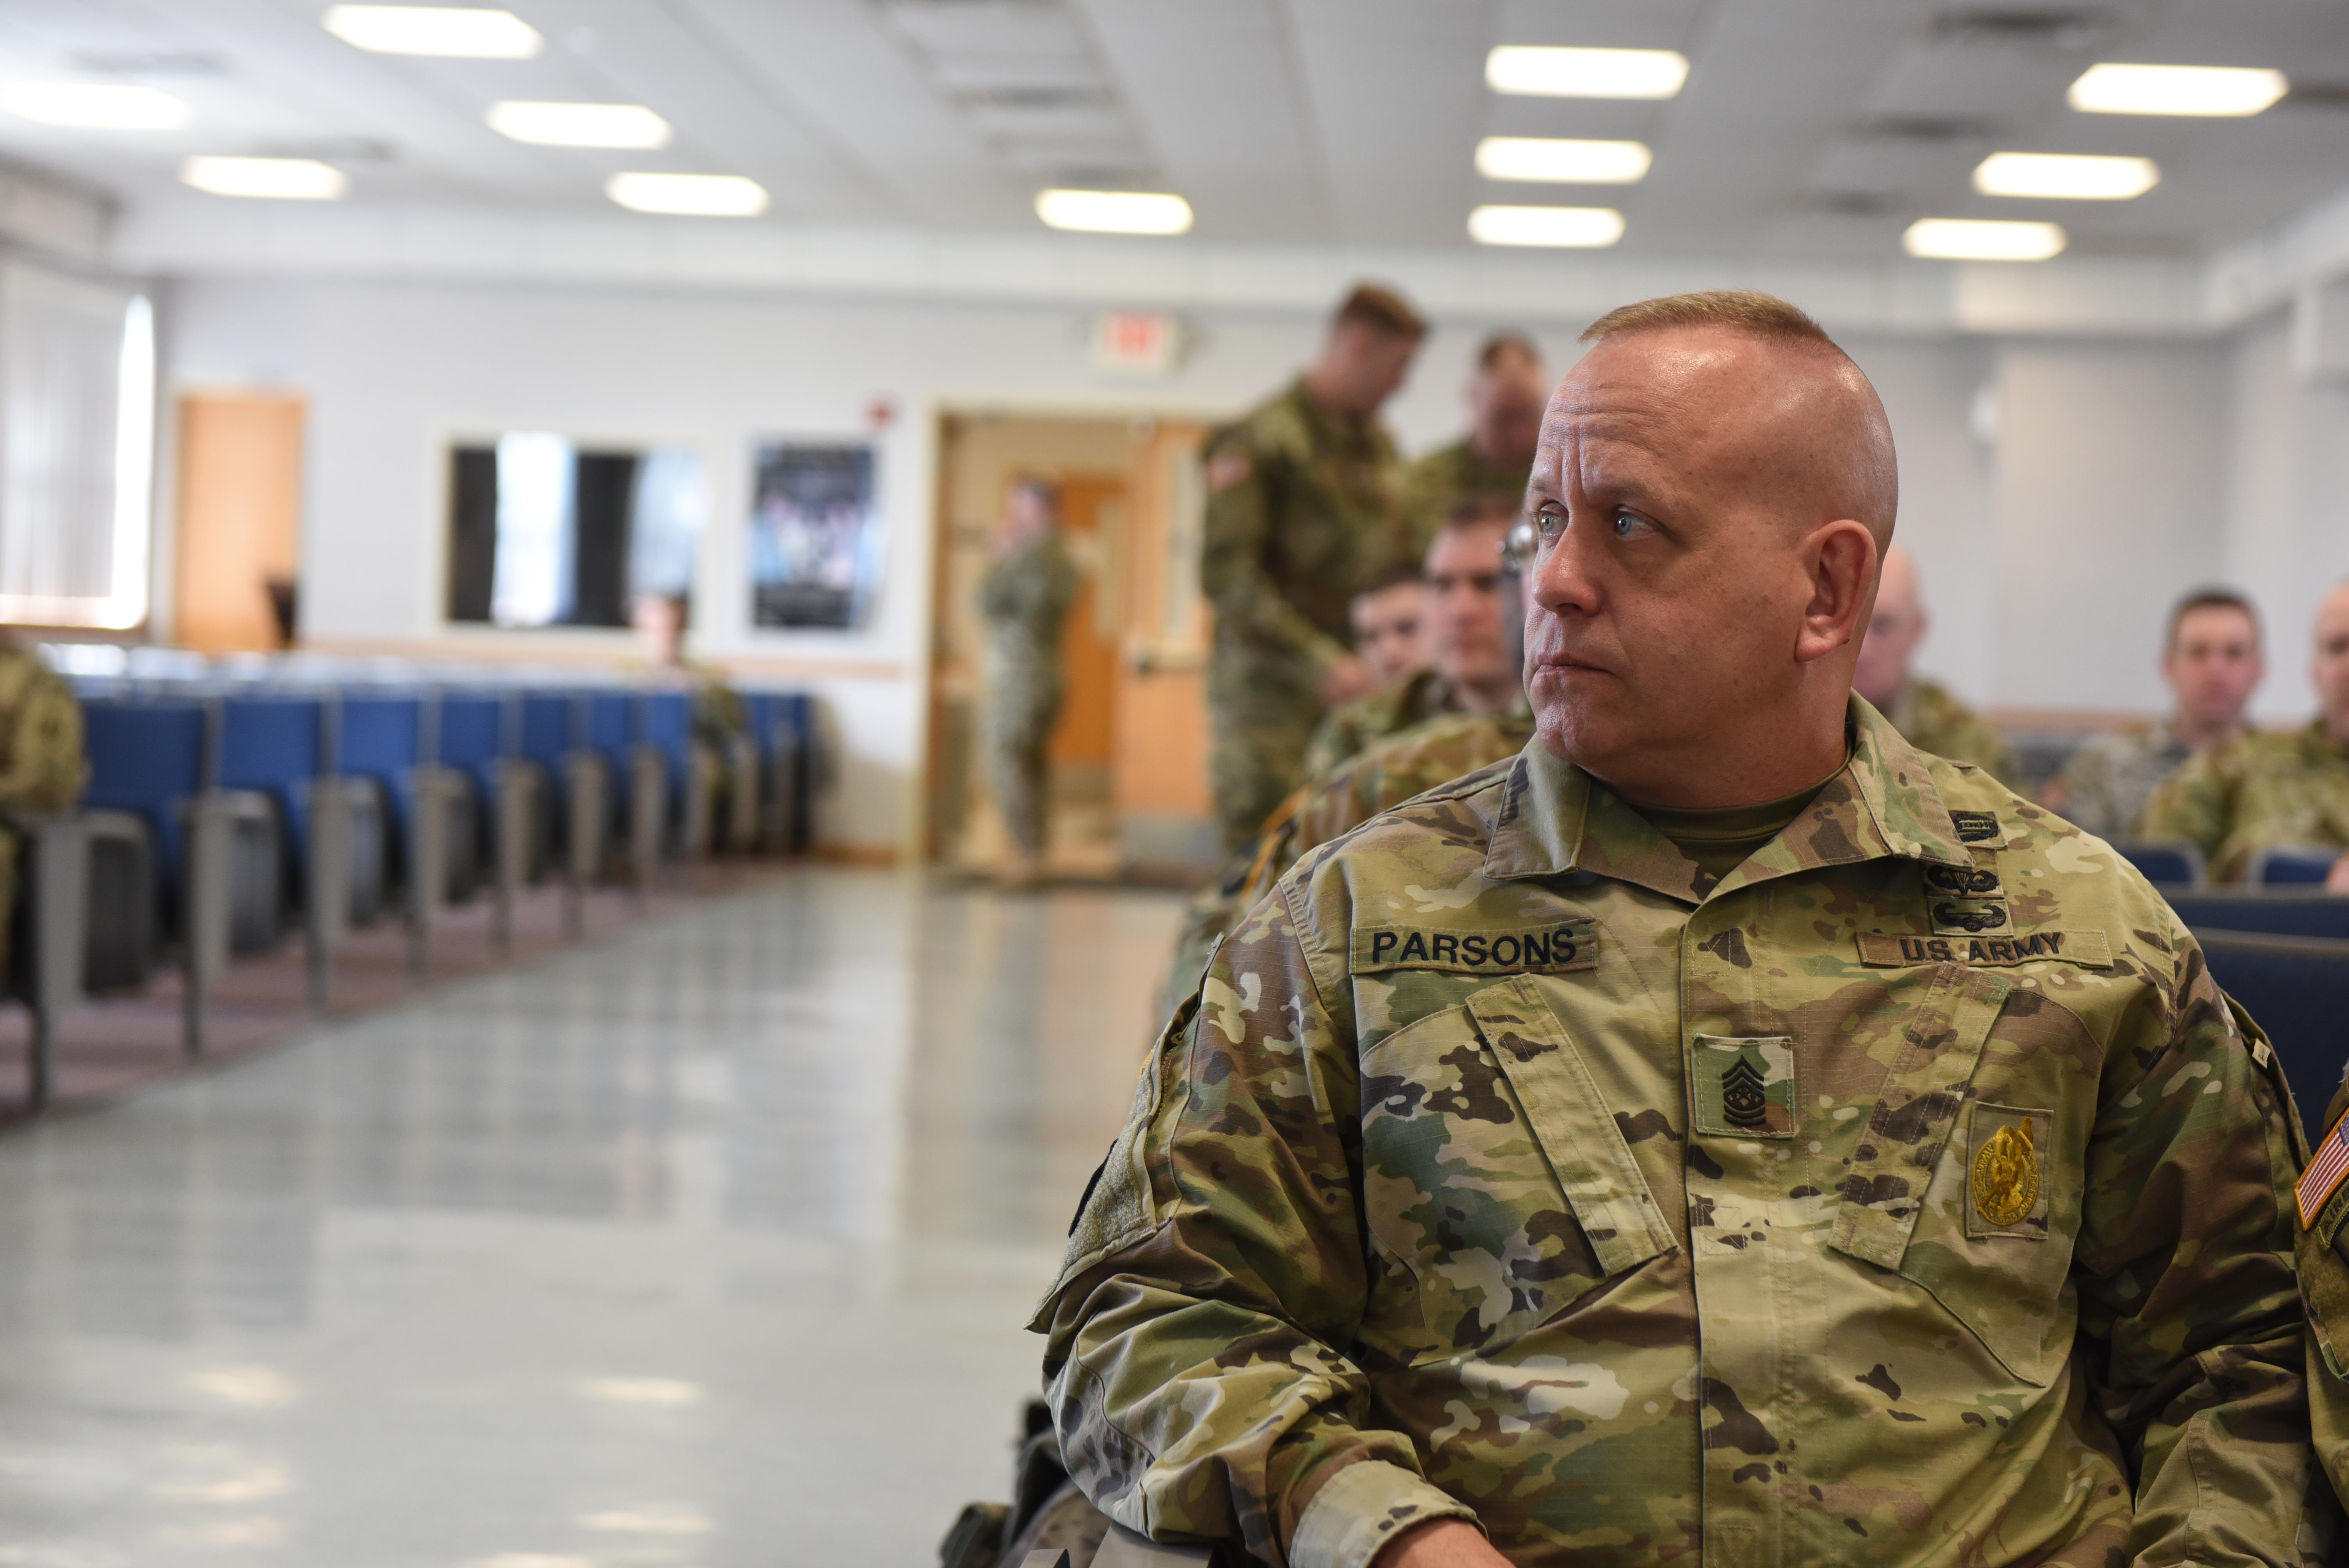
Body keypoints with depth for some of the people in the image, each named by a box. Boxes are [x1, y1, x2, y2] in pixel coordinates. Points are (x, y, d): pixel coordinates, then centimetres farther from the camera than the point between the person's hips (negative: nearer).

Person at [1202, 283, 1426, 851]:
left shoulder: (1379, 445, 17)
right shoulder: (1261, 441, -8)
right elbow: (1226, 575, -15)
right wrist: (1319, 662, -21)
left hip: (1359, 682, 7)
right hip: (1273, 687, -7)